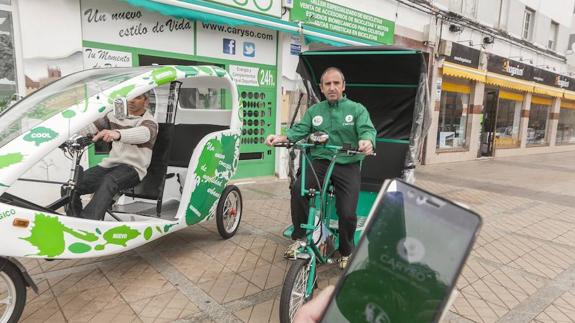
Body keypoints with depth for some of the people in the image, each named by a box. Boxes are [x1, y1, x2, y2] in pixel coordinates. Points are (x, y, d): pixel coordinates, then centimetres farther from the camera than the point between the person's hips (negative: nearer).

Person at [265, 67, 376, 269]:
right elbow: (299, 130, 3)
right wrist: (281, 138, -19)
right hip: (320, 161, 2)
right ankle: (299, 237, -8)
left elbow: (367, 129, -10)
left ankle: (346, 252, 20)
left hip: (348, 165, -1)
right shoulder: (314, 111, 14)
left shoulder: (357, 109, 5)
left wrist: (367, 141, -36)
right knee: (298, 189, -28)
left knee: (348, 213, -11)